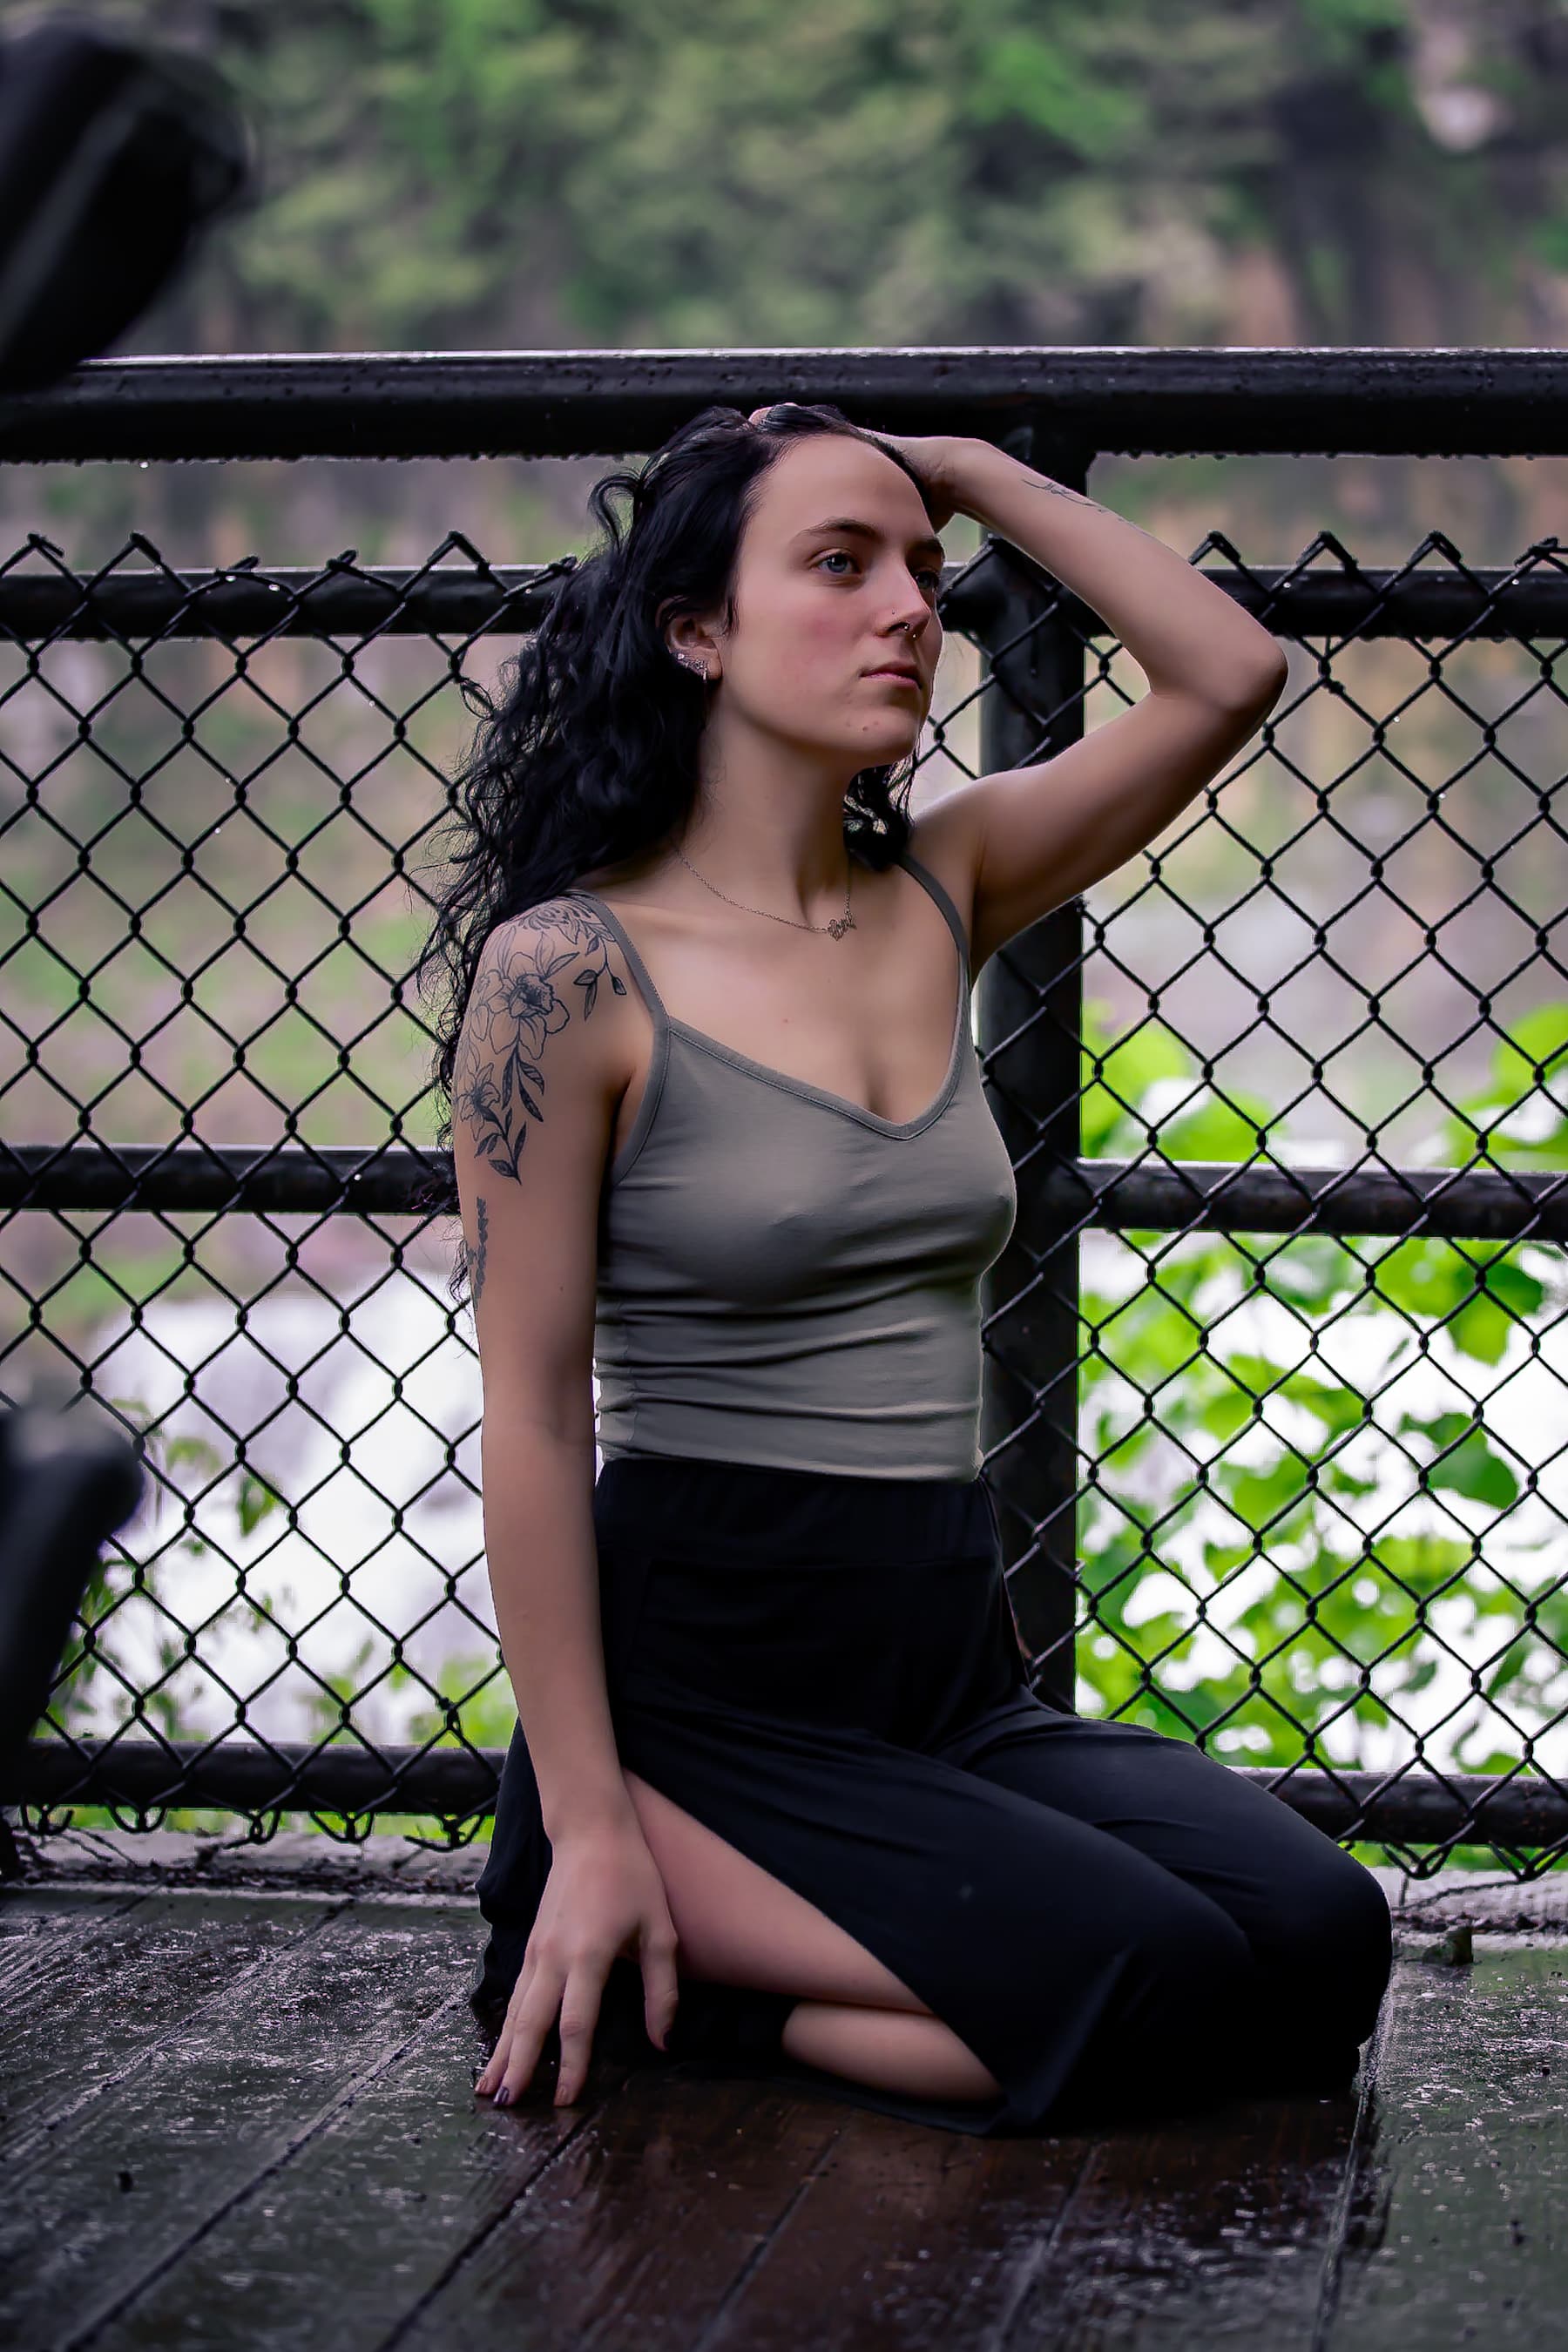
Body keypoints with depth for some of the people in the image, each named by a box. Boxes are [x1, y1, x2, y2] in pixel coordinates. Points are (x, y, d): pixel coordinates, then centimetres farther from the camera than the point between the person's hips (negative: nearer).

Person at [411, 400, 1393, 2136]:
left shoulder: (937, 901, 10)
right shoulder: (571, 971, -8)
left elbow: (1227, 677, 7)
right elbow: (533, 1418, -10)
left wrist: (973, 474, 5)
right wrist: (590, 1828, -14)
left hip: (954, 1664, 7)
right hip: (700, 1682, -7)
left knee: (1317, 1943, -17)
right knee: (1153, 1983, -25)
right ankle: (604, 1969, -3)